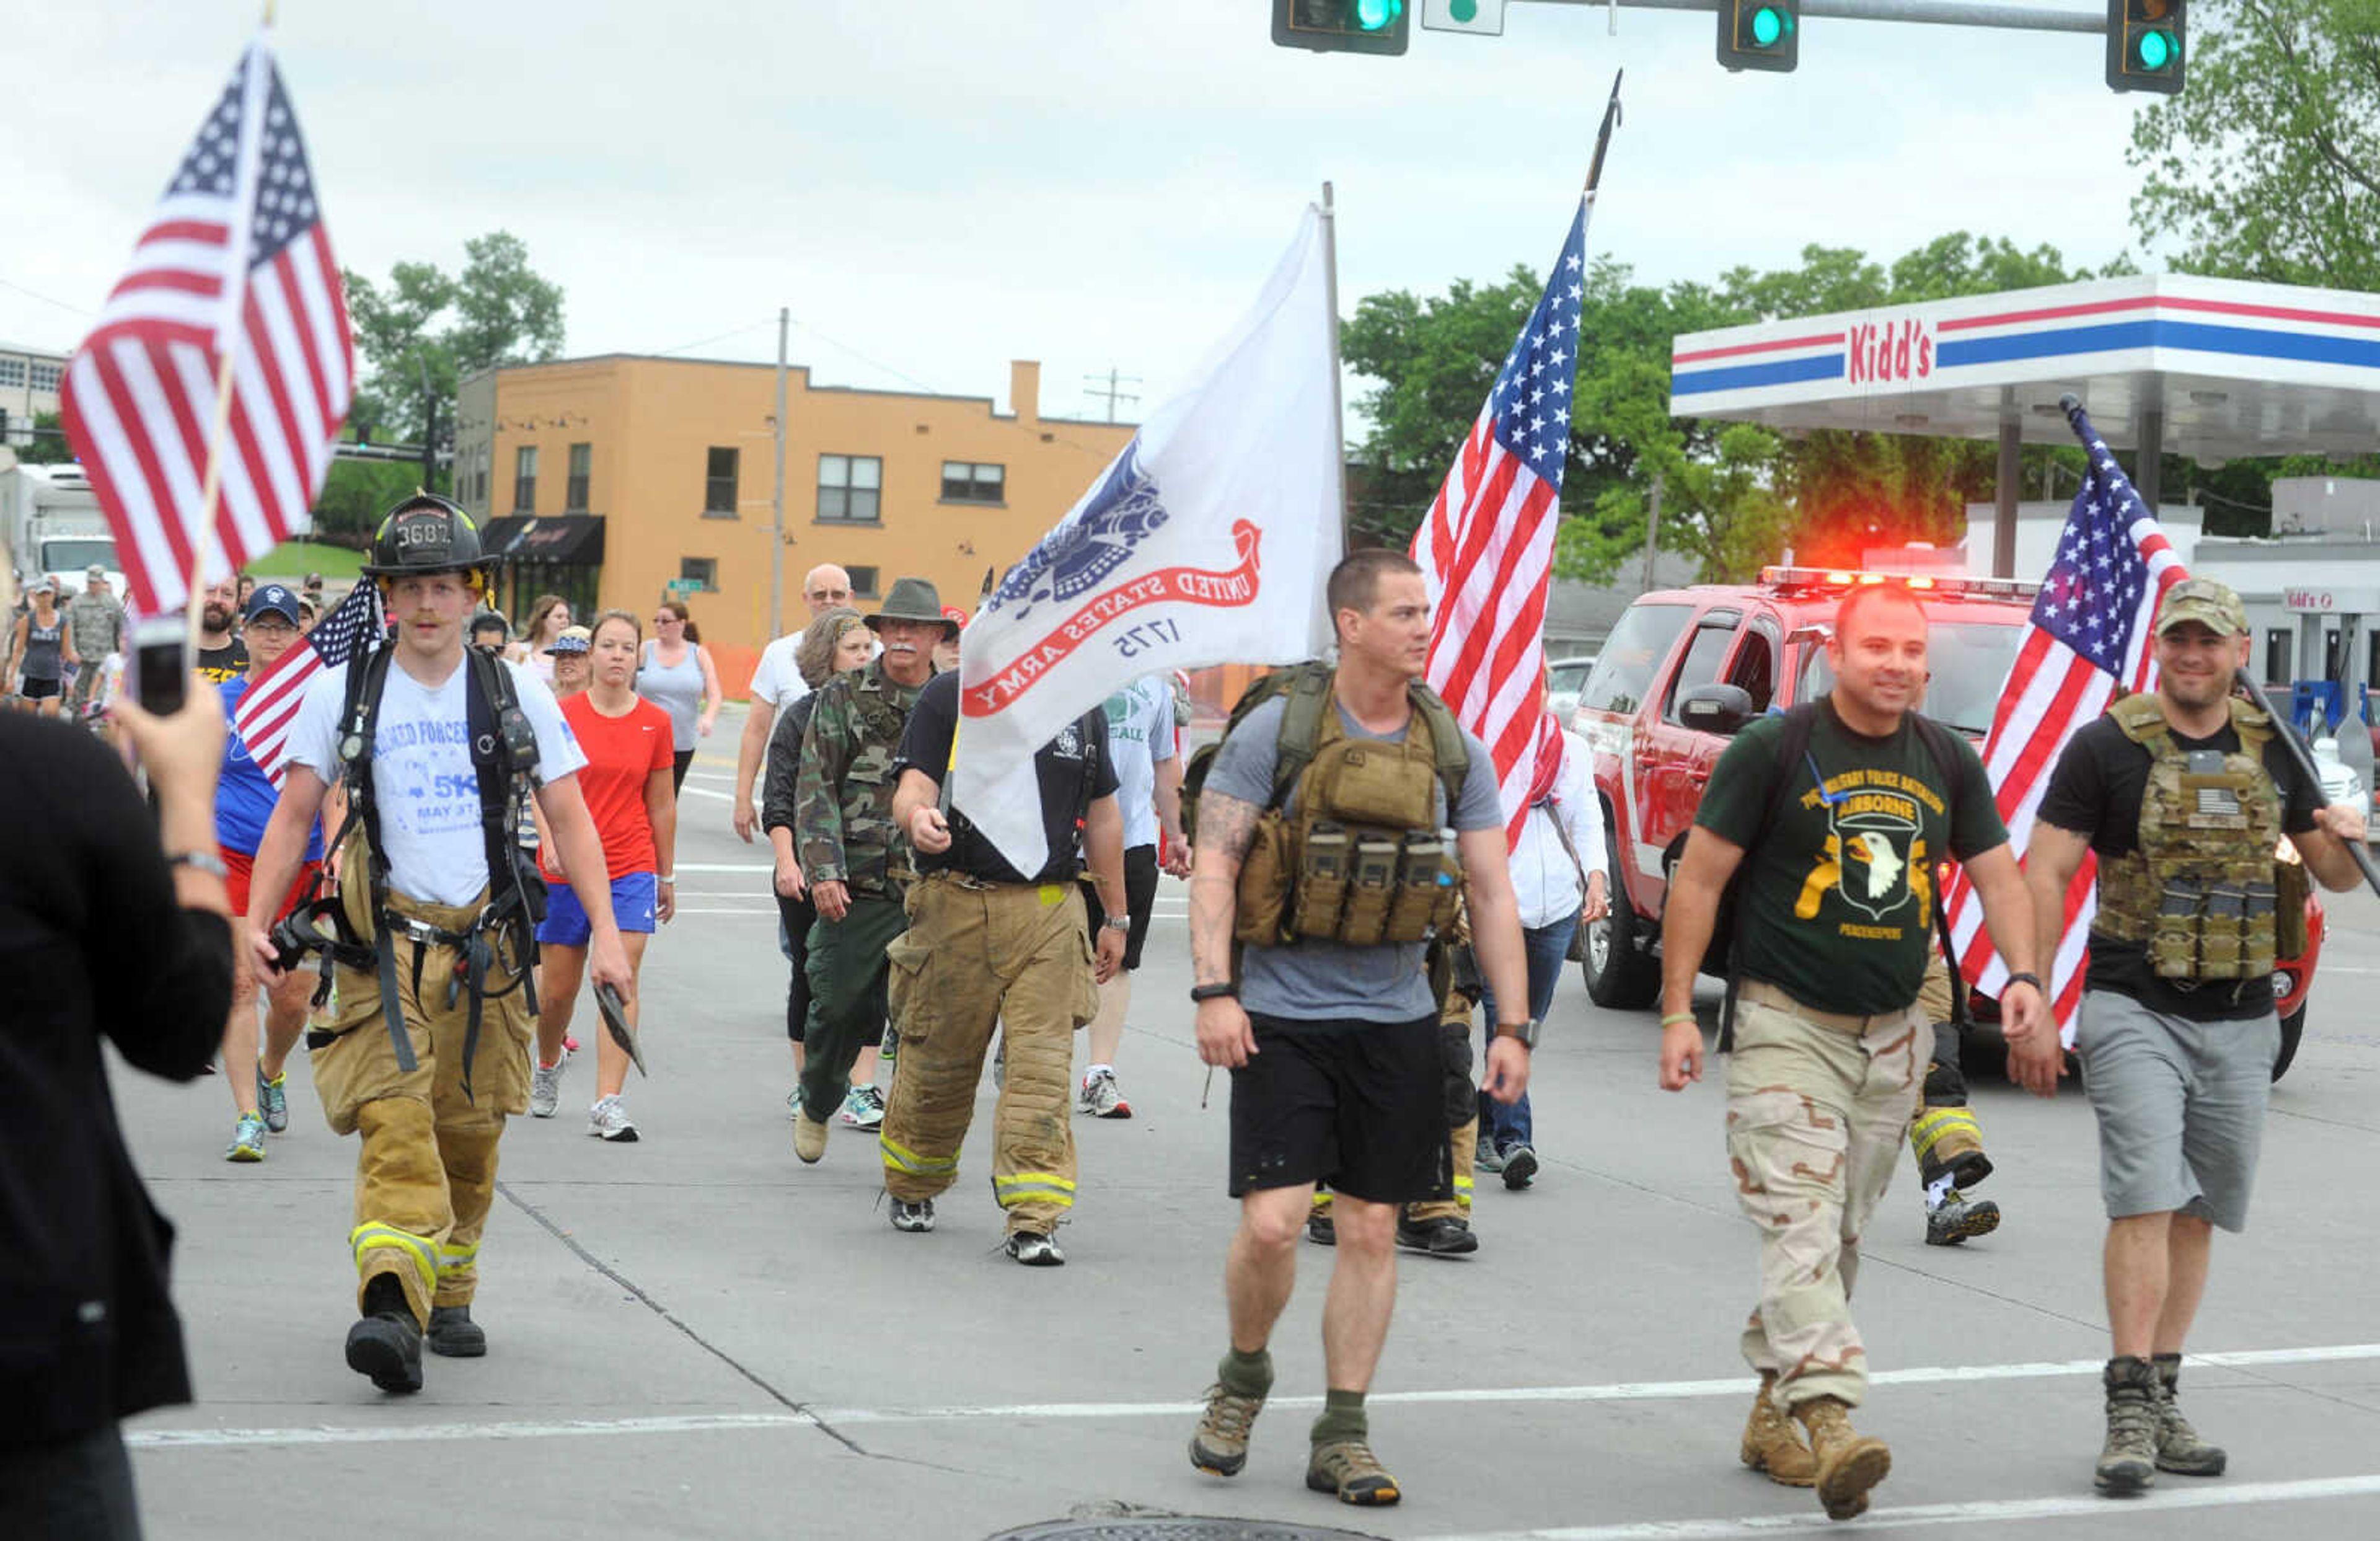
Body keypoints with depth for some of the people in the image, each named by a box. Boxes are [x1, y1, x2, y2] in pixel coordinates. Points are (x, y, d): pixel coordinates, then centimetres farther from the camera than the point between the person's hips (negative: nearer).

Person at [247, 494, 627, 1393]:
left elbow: (569, 819, 7)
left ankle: (449, 1296, 25)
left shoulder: (516, 693, 6)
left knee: (470, 1133, 8)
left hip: (488, 940, 2)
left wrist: (606, 934, -1)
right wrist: (257, 920, -7)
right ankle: (391, 1310, -29)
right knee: (395, 1123, -17)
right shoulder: (340, 693, 3)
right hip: (384, 940, -2)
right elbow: (292, 815, 6)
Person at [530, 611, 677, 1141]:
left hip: (631, 868, 1)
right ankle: (548, 1066, 40)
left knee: (620, 979, -13)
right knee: (557, 991, 9)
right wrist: (552, 842, -24)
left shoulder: (655, 723, 3)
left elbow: (661, 805, 11)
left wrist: (667, 876, 15)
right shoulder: (564, 715, -2)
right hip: (566, 869, 0)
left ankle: (608, 1105, -15)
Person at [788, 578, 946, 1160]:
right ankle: (817, 1105, 27)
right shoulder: (842, 698, 4)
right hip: (857, 885, -1)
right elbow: (815, 789, -1)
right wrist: (824, 870, -10)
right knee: (841, 1003, 1)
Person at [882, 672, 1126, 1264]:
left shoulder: (1084, 710, 12)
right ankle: (911, 1191, 32)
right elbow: (913, 789, -6)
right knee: (939, 1060, 8)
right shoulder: (947, 697, 2)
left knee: (1042, 1065, -8)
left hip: (1050, 912, 2)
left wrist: (1116, 919, 20)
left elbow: (1102, 816, 19)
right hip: (957, 905, -2)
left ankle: (1034, 1220, -7)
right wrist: (918, 818, -31)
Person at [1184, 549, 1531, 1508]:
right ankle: (1244, 1377, 18)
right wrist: (1214, 991, -15)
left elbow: (1492, 893, 8)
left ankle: (1342, 1436, 15)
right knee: (1271, 1224, -11)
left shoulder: (1453, 751, 6)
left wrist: (1513, 1026, 3)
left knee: (1371, 1230, 5)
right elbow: (1213, 864, -5)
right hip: (1283, 1016, -3)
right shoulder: (1276, 730, -5)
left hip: (1397, 1023, 3)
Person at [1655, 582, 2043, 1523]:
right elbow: (1699, 878, -5)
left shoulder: (1949, 764, 7)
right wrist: (1678, 1010, -9)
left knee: (1843, 1235, 11)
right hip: (1785, 1028, -6)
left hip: (1892, 1037, 6)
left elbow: (1997, 873, 13)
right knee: (1800, 1227, -16)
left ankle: (1772, 1415, 23)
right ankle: (1829, 1423, -26)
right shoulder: (1776, 750, -7)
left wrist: (2022, 971, -6)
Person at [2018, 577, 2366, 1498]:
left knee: (2199, 1213, 9)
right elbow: (2043, 877, -5)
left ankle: (2162, 1402, 18)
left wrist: (2345, 844, -8)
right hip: (2135, 1014, -4)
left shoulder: (2270, 749, 9)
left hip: (2241, 1021, 5)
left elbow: (2334, 876, 17)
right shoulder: (2108, 746, -4)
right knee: (2145, 1199, -14)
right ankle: (2129, 1410, -13)